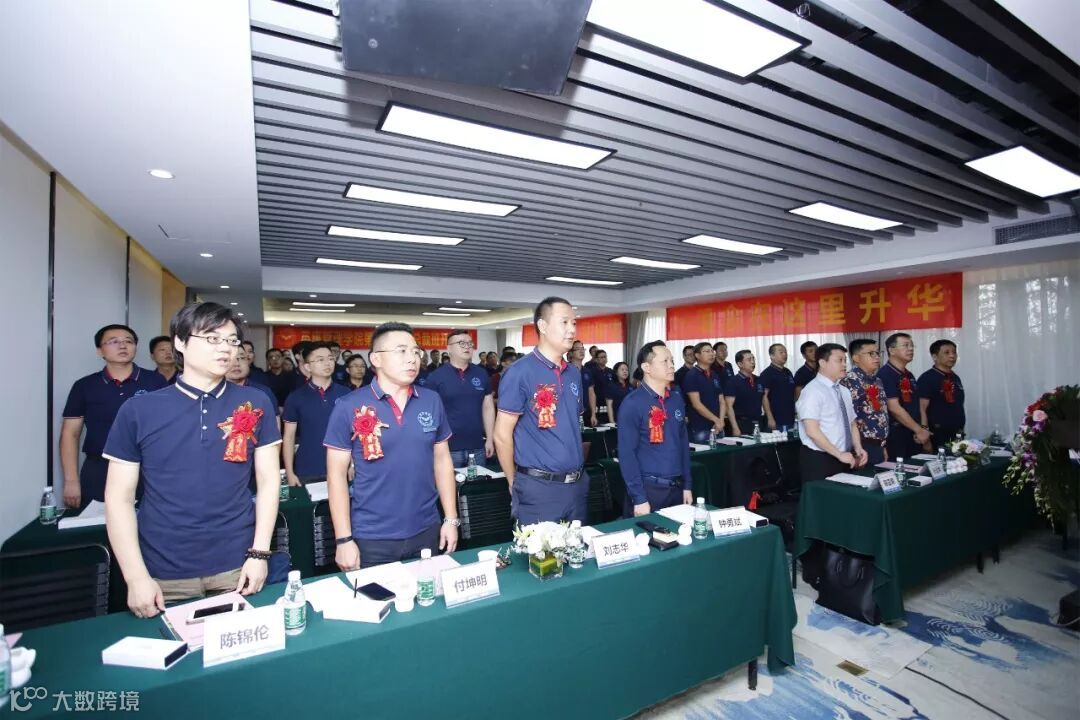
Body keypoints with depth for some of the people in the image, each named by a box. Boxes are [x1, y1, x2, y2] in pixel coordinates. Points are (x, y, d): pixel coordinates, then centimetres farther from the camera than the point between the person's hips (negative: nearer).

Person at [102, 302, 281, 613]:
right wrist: (136, 576, -6)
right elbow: (119, 497, 0)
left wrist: (259, 553, -5)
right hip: (165, 573, 0)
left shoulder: (255, 404, -2)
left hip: (237, 566, 0)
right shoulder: (138, 410, -3)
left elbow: (268, 481, -1)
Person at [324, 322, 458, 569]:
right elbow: (337, 475, -6)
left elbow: (442, 460, 6)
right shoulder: (349, 407, -9)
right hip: (372, 539, -3)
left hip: (426, 532, 3)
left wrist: (451, 519, 4)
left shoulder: (432, 401, -1)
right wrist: (344, 539, -8)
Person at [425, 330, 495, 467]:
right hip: (448, 448, -3)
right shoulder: (436, 377, -5)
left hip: (477, 447, 3)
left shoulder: (481, 374, 6)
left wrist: (490, 439, 7)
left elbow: (488, 408, 10)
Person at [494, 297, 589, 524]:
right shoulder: (520, 372, -14)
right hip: (538, 488, -7)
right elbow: (502, 435, -12)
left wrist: (577, 468, 14)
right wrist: (515, 484, -3)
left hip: (577, 484, 7)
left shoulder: (574, 373, 8)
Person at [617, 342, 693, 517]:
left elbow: (683, 442, 12)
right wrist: (639, 498, -15)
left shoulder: (677, 398, 6)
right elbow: (627, 454, -15)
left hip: (676, 487, 6)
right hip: (648, 488, -6)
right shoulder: (632, 404, -13)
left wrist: (687, 485, 11)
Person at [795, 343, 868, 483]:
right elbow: (812, 431, -21)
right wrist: (839, 454, -20)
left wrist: (858, 448, 0)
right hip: (819, 460, -7)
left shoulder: (844, 391, 12)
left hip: (845, 459, 8)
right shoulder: (813, 391, -15)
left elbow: (852, 424, 16)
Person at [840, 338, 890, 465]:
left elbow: (882, 414, 20)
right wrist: (857, 448, -19)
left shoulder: (877, 381, 14)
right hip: (863, 445, -8)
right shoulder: (850, 380, -14)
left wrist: (883, 445, 20)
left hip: (877, 446, 8)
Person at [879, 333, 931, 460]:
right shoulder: (885, 374, -13)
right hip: (896, 436, -8)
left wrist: (924, 432, 4)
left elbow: (916, 405, 17)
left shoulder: (909, 375, 15)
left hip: (914, 435, 8)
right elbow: (894, 408, -18)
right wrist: (919, 430, -11)